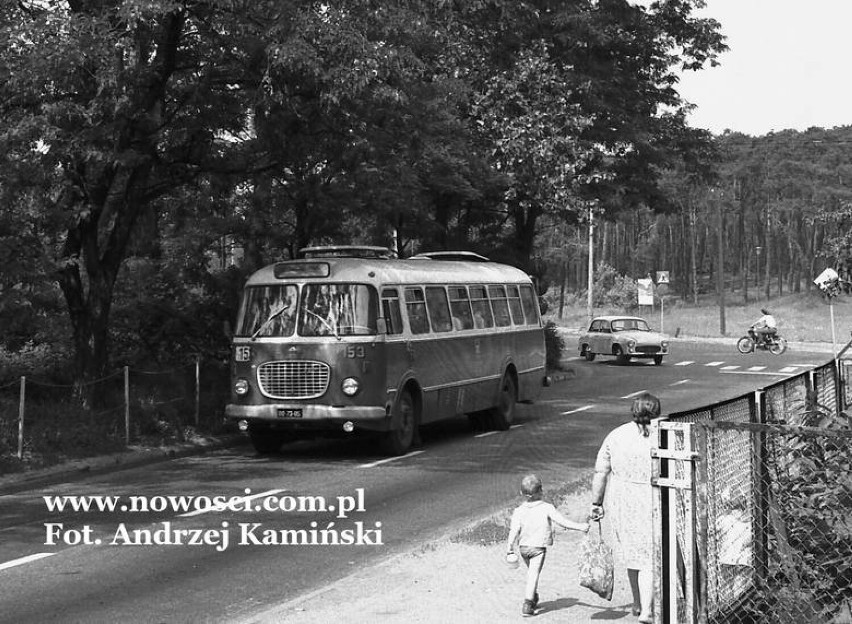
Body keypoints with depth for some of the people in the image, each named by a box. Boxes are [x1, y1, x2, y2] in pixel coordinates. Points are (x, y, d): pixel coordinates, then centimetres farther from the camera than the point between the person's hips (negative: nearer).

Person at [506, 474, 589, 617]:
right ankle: (528, 603, -20)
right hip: (538, 547, -4)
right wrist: (579, 526, -9)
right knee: (534, 574, -8)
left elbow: (514, 531, -6)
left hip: (523, 547, 4)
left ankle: (533, 599, 34)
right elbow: (562, 521, -13)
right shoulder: (547, 508, -9)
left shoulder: (519, 511, -3)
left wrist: (509, 550, 0)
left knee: (531, 572, 24)